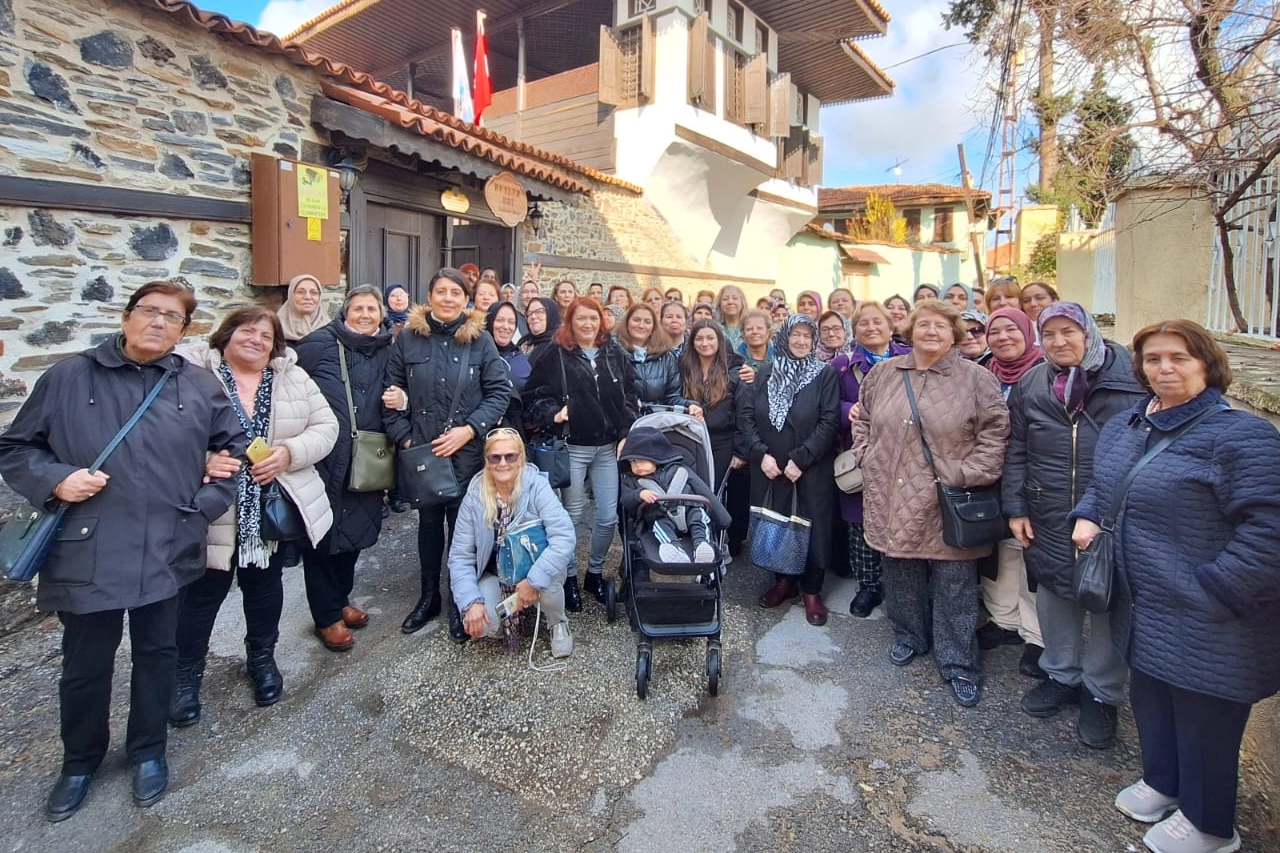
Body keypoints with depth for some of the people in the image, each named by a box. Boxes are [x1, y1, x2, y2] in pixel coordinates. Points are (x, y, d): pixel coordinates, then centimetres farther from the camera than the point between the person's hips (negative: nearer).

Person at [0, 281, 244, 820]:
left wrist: (208, 503, -2)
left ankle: (148, 752, 37)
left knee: (156, 656, 16)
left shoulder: (200, 388, 4)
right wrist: (55, 478, -14)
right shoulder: (68, 378, 0)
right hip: (86, 555, -1)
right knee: (85, 665, 14)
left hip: (167, 554, 1)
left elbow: (235, 447, 9)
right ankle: (80, 761, 39)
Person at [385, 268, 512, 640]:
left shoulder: (480, 340, -1)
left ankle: (459, 603, 22)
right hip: (421, 450, 2)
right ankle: (428, 596, 31)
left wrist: (469, 430, -14)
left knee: (462, 524, 6)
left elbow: (500, 391, -4)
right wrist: (404, 437, -4)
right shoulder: (409, 338, 2)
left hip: (467, 451, -1)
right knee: (428, 521, 15)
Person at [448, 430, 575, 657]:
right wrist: (471, 601, -22)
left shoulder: (536, 486, -20)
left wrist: (534, 580, -34)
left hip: (533, 568, -1)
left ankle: (557, 623, 0)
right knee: (481, 625, -25)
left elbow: (564, 537, -29)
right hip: (494, 574, 2)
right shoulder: (475, 496, -12)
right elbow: (460, 554, -10)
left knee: (546, 580, -35)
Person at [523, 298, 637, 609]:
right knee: (573, 515, 7)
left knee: (609, 516, 6)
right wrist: (551, 413, -19)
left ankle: (595, 572, 27)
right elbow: (533, 394, -2)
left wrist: (626, 435, 0)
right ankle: (569, 575, 25)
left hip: (609, 447, 3)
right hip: (572, 447, -3)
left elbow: (630, 396, 8)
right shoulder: (555, 355, -2)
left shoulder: (615, 354, 8)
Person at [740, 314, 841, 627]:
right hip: (769, 466, 2)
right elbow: (747, 415, 2)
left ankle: (812, 590, 20)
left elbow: (829, 421, -11)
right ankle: (783, 580, 27)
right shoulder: (765, 373, 6)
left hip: (812, 469, -2)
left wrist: (800, 459, -16)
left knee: (813, 525, 4)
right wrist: (761, 453, -11)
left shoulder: (825, 376, -2)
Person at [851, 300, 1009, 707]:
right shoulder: (884, 373, 6)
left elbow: (995, 432, -6)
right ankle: (909, 636, 38)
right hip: (893, 499, 3)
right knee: (901, 574, 16)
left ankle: (959, 663, 22)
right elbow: (863, 418, 16)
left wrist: (969, 475, -12)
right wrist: (867, 456, 6)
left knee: (953, 583, 7)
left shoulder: (976, 379, -5)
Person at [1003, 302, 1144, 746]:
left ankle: (1101, 693, 29)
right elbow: (1015, 453, 6)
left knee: (1108, 602, 9)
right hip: (1049, 521, 3)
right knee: (1054, 596, 15)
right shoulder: (1030, 386, 4)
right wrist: (1016, 508, 2)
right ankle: (1061, 676, 35)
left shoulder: (1130, 380, -6)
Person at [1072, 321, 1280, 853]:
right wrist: (1087, 516, 0)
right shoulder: (1124, 426, 5)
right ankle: (1161, 781, 48)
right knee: (1149, 701, 24)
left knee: (1204, 720, 12)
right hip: (1144, 611, 7)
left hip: (1206, 624, -7)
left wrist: (1211, 591, -22)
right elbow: (1101, 485, 20)